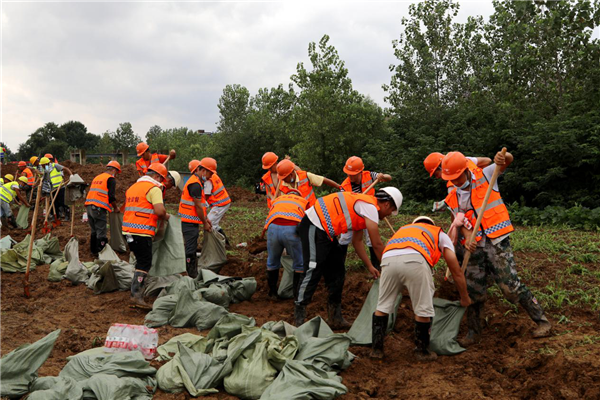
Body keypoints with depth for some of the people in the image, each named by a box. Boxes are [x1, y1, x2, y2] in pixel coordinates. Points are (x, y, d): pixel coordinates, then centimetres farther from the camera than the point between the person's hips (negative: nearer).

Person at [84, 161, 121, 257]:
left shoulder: (97, 177, 24)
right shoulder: (111, 179, -2)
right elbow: (111, 196, -10)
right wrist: (116, 207, 6)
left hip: (89, 206, 8)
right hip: (99, 208, -8)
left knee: (94, 231, 18)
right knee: (101, 233, -6)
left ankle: (94, 251, 26)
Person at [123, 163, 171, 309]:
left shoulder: (132, 187, 21)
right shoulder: (153, 188, -7)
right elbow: (160, 210, -20)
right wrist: (166, 216, 2)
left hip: (128, 229, 9)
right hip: (142, 232, -9)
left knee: (141, 261, 18)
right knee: (145, 263, -5)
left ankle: (137, 291, 22)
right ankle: (137, 296, -11)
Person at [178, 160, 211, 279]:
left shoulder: (193, 182, 17)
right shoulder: (195, 184, -17)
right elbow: (198, 206, -17)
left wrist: (205, 218, 21)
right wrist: (204, 223, -10)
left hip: (188, 222, 11)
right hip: (190, 223, -11)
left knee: (192, 248, 17)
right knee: (190, 250, -6)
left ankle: (193, 275, 27)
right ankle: (190, 276, -2)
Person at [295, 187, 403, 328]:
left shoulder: (364, 205, 17)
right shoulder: (370, 207, -13)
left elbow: (357, 241, 22)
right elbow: (377, 245, -10)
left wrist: (370, 266, 22)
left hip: (325, 231, 11)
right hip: (314, 227, -11)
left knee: (337, 273, 11)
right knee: (313, 271, -12)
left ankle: (335, 318, 18)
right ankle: (299, 319, -5)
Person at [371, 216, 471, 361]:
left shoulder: (403, 229, 44)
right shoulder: (440, 234, 36)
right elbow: (457, 273, 36)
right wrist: (465, 299, 51)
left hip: (388, 258, 4)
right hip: (415, 260, -3)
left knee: (382, 306, 19)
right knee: (423, 310, 14)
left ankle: (376, 349, 26)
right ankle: (422, 351, 28)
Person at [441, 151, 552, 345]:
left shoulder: (485, 176, 1)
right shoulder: (453, 198, 10)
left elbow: (508, 160, -7)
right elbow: (461, 223, 1)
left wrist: (503, 157, -31)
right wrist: (468, 239, -18)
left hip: (497, 241, -4)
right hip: (476, 247, 4)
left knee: (510, 285, -9)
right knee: (473, 290, 6)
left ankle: (542, 321, 7)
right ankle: (473, 332, 20)